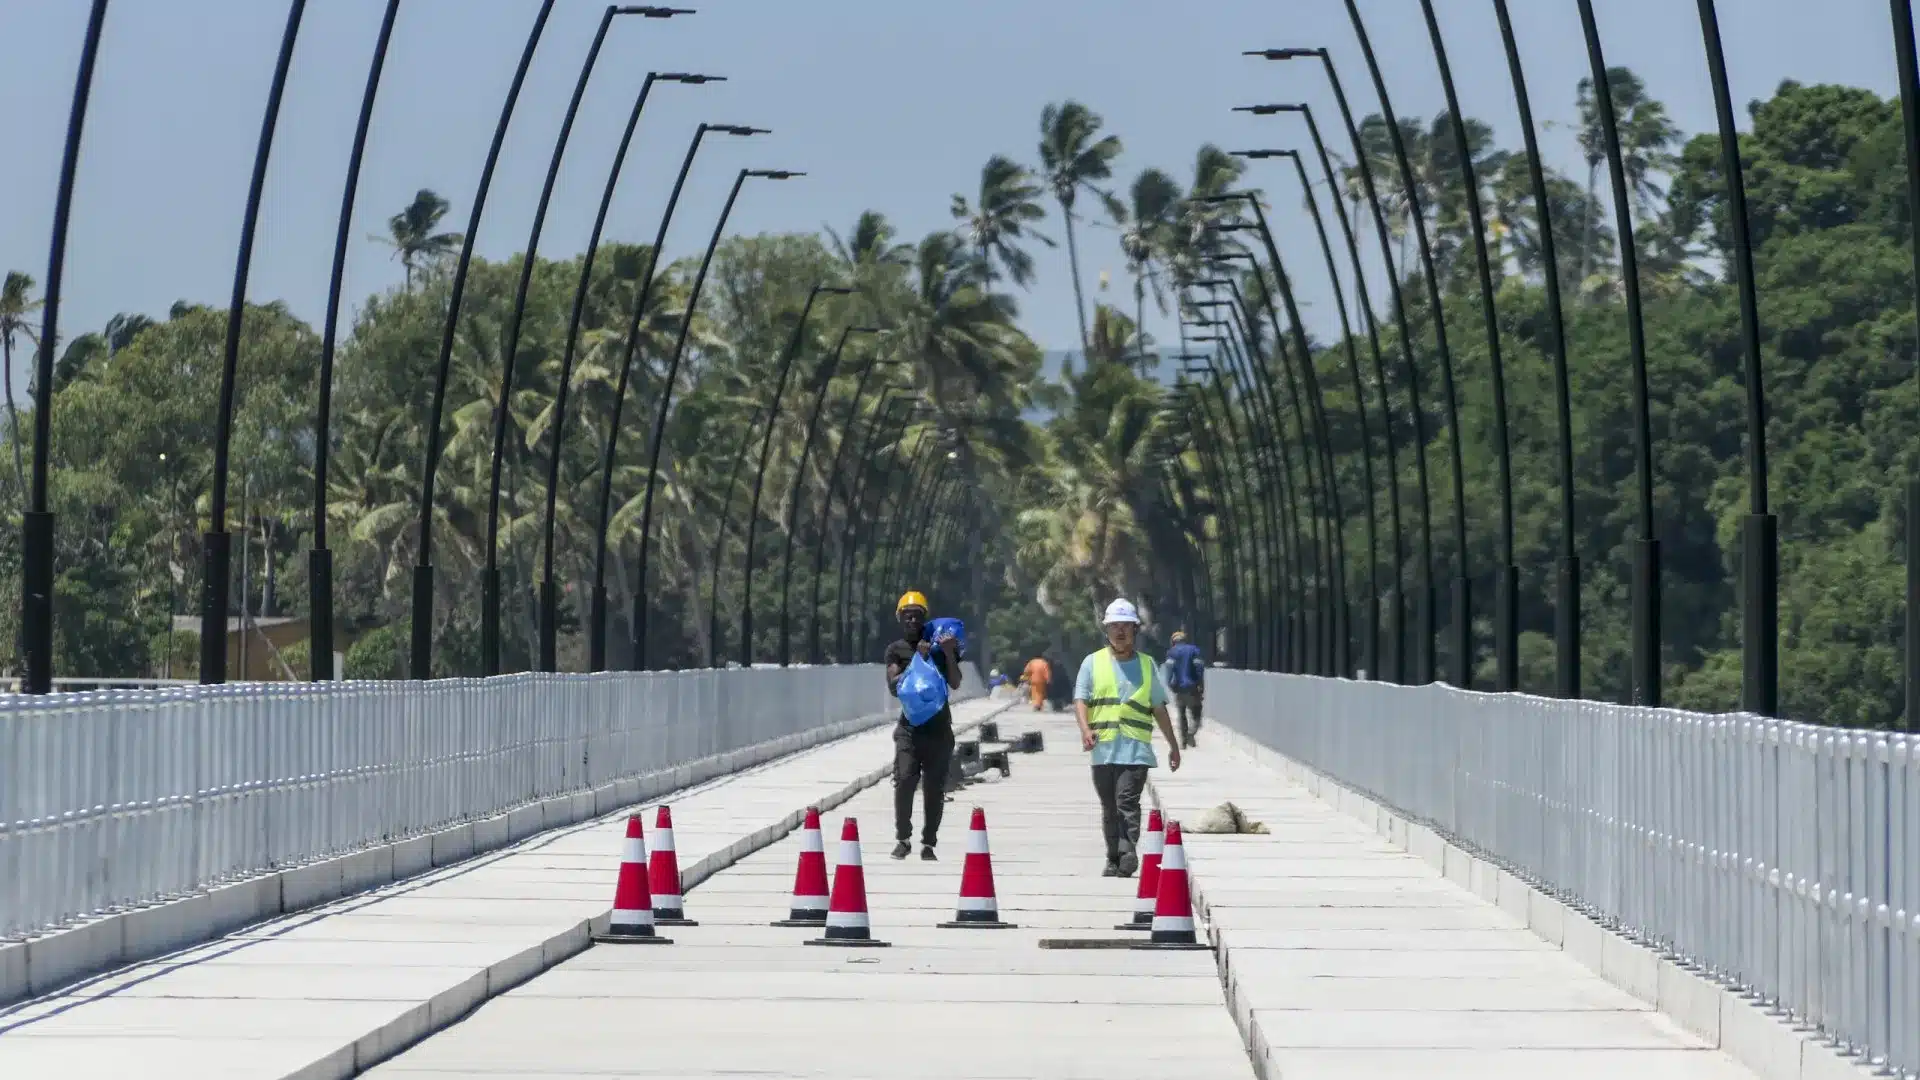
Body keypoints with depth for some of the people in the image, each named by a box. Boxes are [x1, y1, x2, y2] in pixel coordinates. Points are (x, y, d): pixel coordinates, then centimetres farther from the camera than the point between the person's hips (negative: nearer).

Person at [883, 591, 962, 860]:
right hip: (911, 724, -1)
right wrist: (917, 660, -14)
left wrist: (949, 654, -14)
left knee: (934, 788, 2)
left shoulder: (940, 646, 7)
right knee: (904, 781, -15)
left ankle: (928, 843, 10)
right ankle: (903, 839, -4)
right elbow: (894, 687, -6)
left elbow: (955, 684, 0)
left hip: (939, 726, 1)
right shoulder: (896, 650, 7)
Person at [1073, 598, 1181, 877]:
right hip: (1103, 748, 2)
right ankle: (1113, 860, 17)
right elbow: (1080, 699, 2)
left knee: (1128, 801, -17)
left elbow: (1159, 708, 19)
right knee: (1109, 808, 8)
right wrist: (1085, 729, -17)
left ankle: (1128, 854, -28)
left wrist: (1173, 745, 20)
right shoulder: (1093, 663, 10)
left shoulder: (1147, 665, 13)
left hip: (1136, 749, -2)